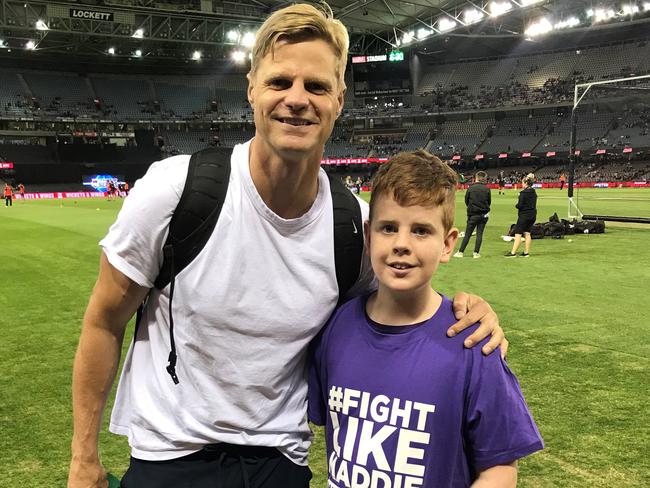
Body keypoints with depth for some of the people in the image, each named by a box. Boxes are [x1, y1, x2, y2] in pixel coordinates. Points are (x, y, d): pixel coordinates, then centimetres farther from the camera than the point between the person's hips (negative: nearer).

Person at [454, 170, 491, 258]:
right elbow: (489, 202, 5)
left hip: (473, 215, -1)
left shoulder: (470, 188, -8)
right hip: (484, 215, 1)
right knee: (479, 234, 7)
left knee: (467, 234, 5)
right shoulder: (487, 189, -4)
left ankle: (460, 252, 5)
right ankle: (476, 253, 5)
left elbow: (466, 201, 1)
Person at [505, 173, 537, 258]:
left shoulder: (523, 193, -16)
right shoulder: (534, 193, 8)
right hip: (532, 215, 8)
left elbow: (520, 205, -18)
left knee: (518, 234, -3)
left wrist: (516, 205, 1)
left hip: (524, 215, -8)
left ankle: (513, 252, -3)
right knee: (527, 233, 12)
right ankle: (526, 252, 13)